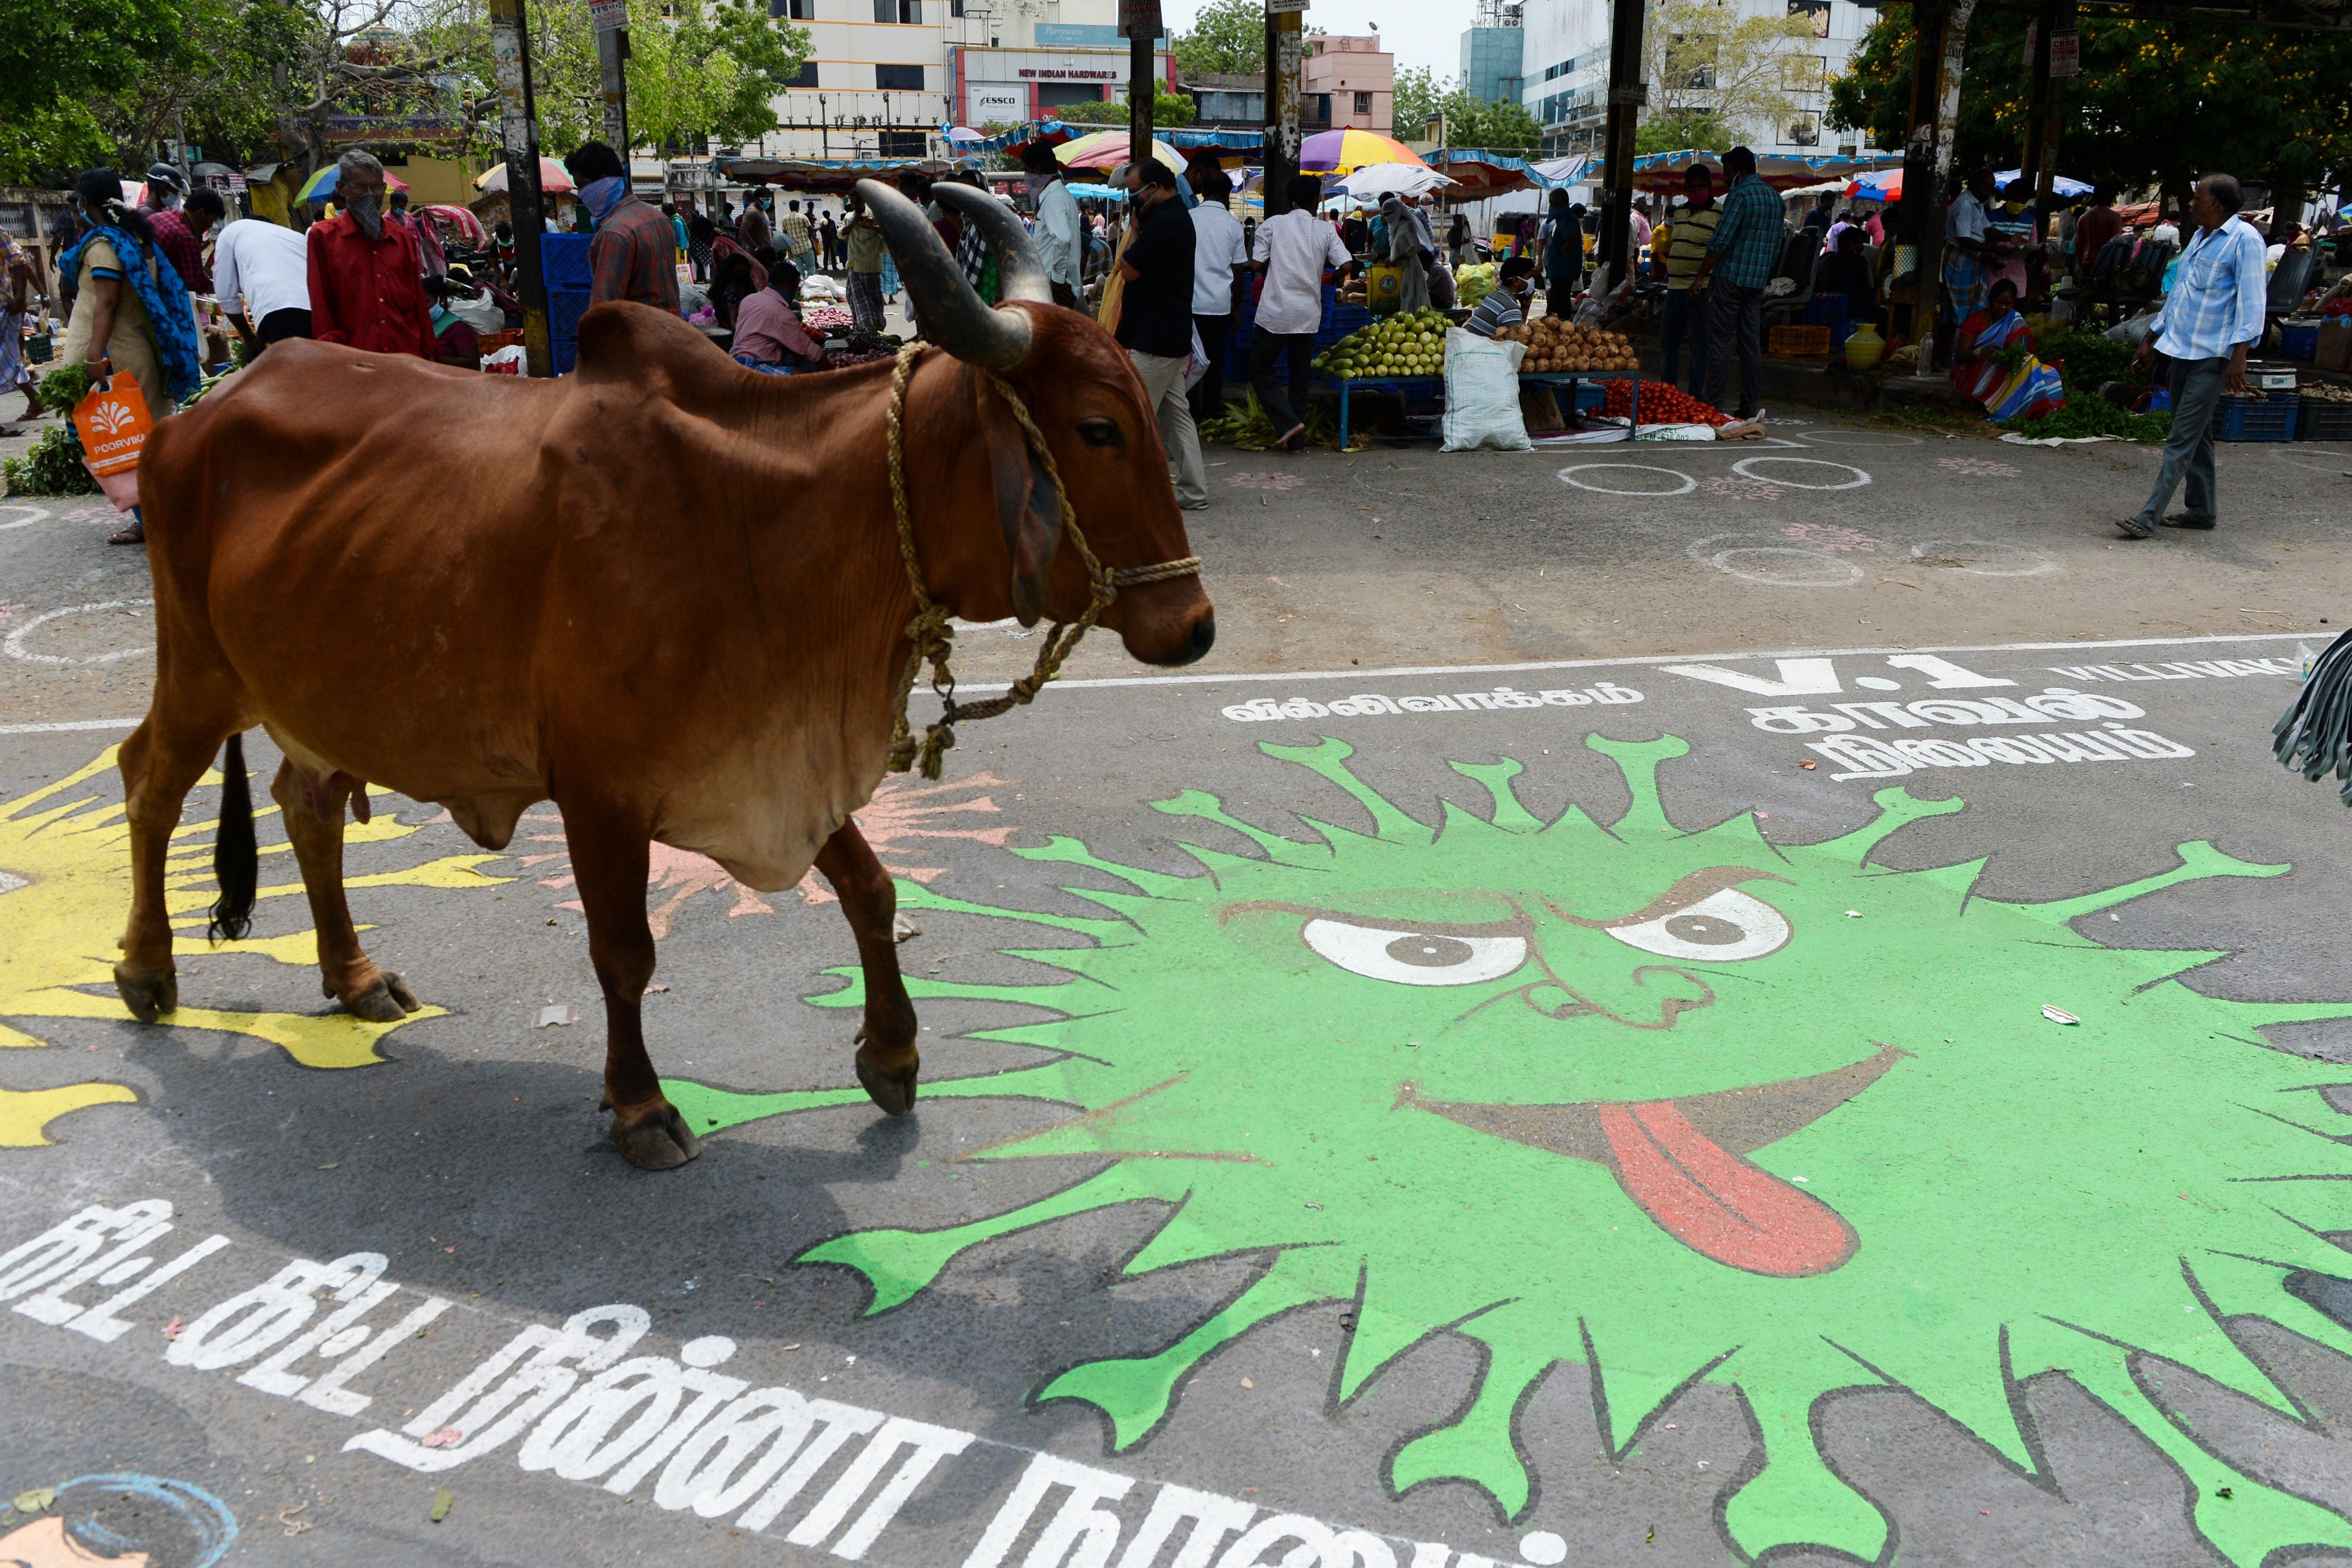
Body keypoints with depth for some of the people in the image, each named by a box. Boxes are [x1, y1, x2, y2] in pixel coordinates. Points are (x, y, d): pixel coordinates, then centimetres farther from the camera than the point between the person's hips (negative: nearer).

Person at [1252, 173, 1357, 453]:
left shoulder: (1272, 224, 0)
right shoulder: (1325, 231, 4)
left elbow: (1258, 264, -3)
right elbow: (1347, 266, -3)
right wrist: (1328, 279, 17)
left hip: (1274, 312, -3)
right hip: (1308, 315, 3)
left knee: (1260, 370, 8)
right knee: (1300, 376, 13)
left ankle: (1289, 423, -8)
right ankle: (1296, 438, 14)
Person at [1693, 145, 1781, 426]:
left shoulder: (1740, 195, -11)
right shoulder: (1775, 197, 15)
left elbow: (1720, 241, -17)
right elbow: (1776, 244, 19)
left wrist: (1702, 275, -11)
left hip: (1730, 277, -8)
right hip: (1758, 281, 8)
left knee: (1721, 341, -5)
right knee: (1751, 342, 8)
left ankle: (1714, 405, -7)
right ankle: (1749, 407, 8)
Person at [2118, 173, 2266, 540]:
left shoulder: (2244, 239, -10)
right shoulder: (2201, 238, 17)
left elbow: (2251, 300, -16)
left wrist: (2239, 356, -23)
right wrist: (2151, 339, 26)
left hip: (2212, 357, -9)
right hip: (2183, 350, 9)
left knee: (2182, 440, -11)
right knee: (2195, 436, 14)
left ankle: (2149, 517, -15)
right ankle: (2203, 509, 22)